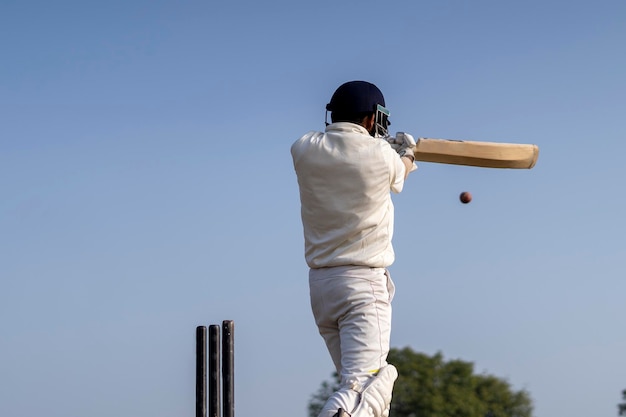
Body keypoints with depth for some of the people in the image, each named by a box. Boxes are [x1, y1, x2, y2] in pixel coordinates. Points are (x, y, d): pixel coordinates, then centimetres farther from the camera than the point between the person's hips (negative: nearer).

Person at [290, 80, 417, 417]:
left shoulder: (303, 150, 1)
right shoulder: (381, 155, -6)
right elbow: (398, 175, 19)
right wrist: (407, 153, 42)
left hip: (319, 283, 5)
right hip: (364, 282, -5)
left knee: (359, 377, 17)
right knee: (363, 383, -16)